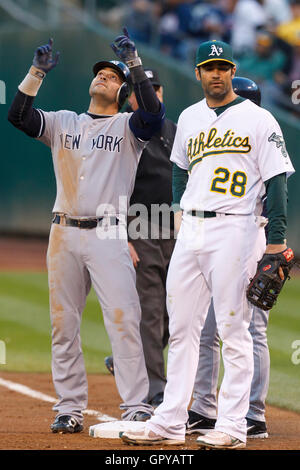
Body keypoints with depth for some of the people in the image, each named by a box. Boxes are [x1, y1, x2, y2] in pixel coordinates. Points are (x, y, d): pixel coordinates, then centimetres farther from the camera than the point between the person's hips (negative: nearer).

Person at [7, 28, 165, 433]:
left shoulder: (128, 127, 6)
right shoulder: (63, 123, 16)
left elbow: (153, 113, -16)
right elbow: (18, 115, 3)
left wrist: (135, 63, -18)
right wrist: (38, 71, -5)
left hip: (108, 235, -4)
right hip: (64, 234, 4)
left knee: (123, 319, -12)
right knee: (64, 324, 4)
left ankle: (136, 407, -11)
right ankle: (70, 410, 10)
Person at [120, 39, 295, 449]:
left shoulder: (259, 120, -3)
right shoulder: (189, 119, 15)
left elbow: (276, 180, -6)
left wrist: (277, 240, -13)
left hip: (233, 230, -6)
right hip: (189, 231, 6)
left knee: (233, 331, -5)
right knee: (181, 328, 6)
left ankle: (232, 427, -3)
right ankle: (170, 423, 10)